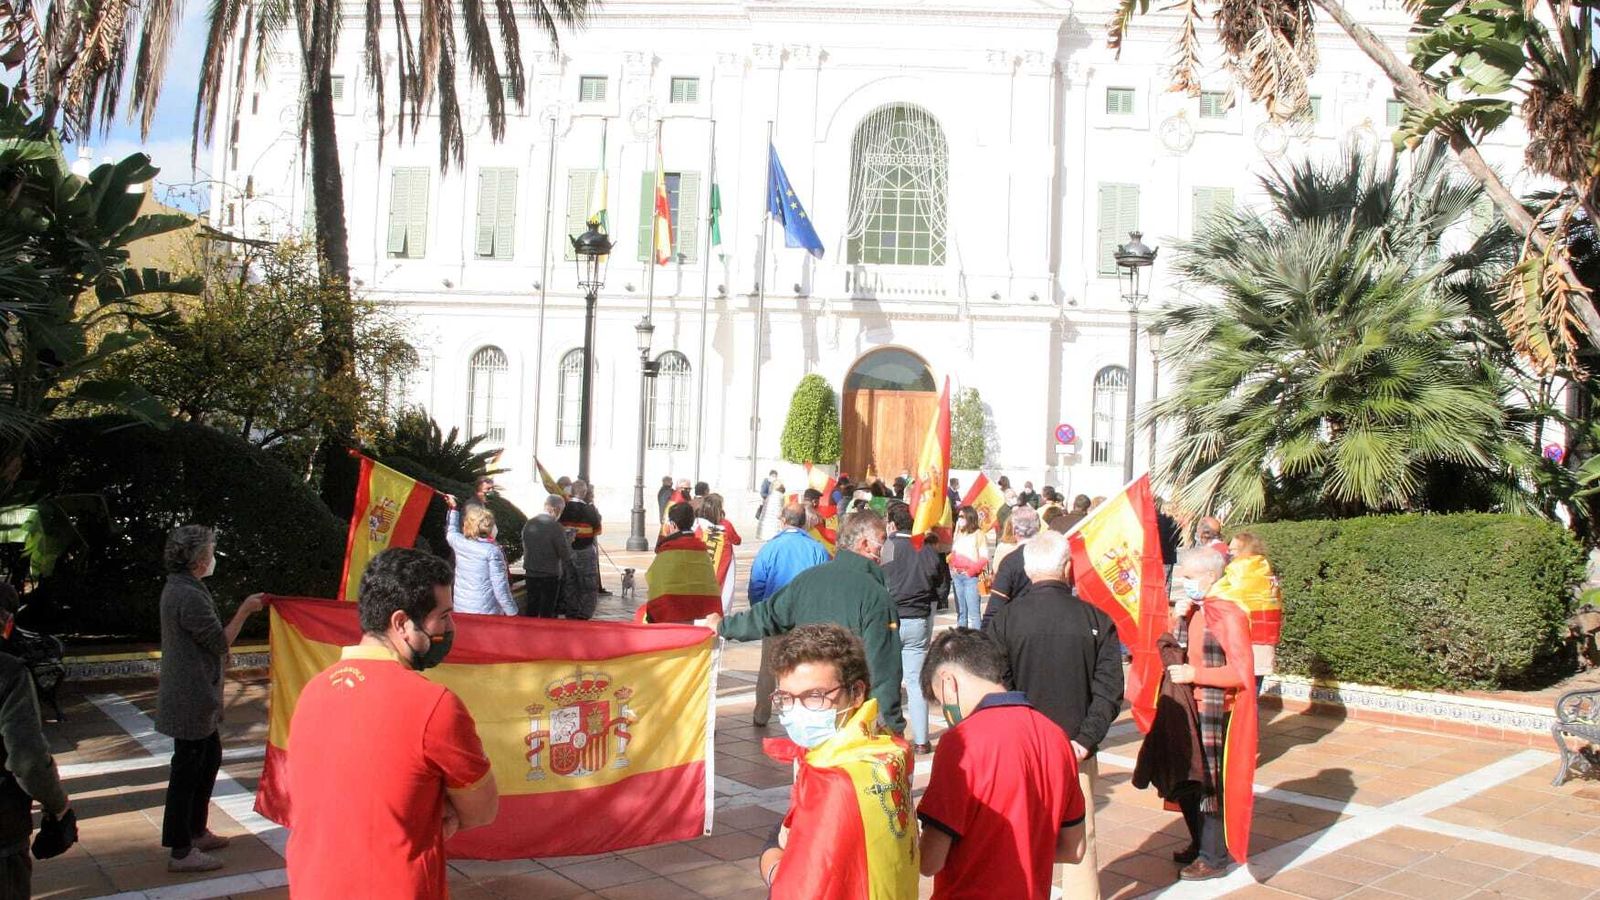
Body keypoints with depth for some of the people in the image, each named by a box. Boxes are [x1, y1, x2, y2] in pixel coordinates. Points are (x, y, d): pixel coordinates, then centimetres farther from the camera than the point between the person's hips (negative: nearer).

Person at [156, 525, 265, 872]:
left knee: (210, 757, 21)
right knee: (187, 769, -2)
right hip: (191, 698, -11)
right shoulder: (190, 596, -23)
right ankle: (181, 851, 8)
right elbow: (220, 642, -17)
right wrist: (244, 610, -10)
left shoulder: (177, 589, 10)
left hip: (193, 696, 11)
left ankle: (196, 831, 33)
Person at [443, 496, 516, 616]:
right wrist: (512, 613, -9)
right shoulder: (492, 551, -15)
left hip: (460, 610, 5)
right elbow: (501, 587, -16)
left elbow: (451, 532, 27)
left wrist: (453, 508, 38)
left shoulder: (459, 543, 0)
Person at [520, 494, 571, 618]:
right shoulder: (556, 527, -19)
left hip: (531, 574, 5)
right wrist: (569, 541, 2)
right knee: (547, 613, 7)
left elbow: (524, 548, 9)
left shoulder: (529, 524, -1)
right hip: (550, 575, -5)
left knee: (531, 610, 16)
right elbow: (566, 555, -15)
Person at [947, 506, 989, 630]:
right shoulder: (958, 534, 16)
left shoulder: (979, 535, -4)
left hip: (971, 577, -6)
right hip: (957, 576, 6)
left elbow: (984, 559, -8)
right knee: (960, 611, 11)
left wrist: (972, 571, -15)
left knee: (973, 612, -9)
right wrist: (952, 569, 3)